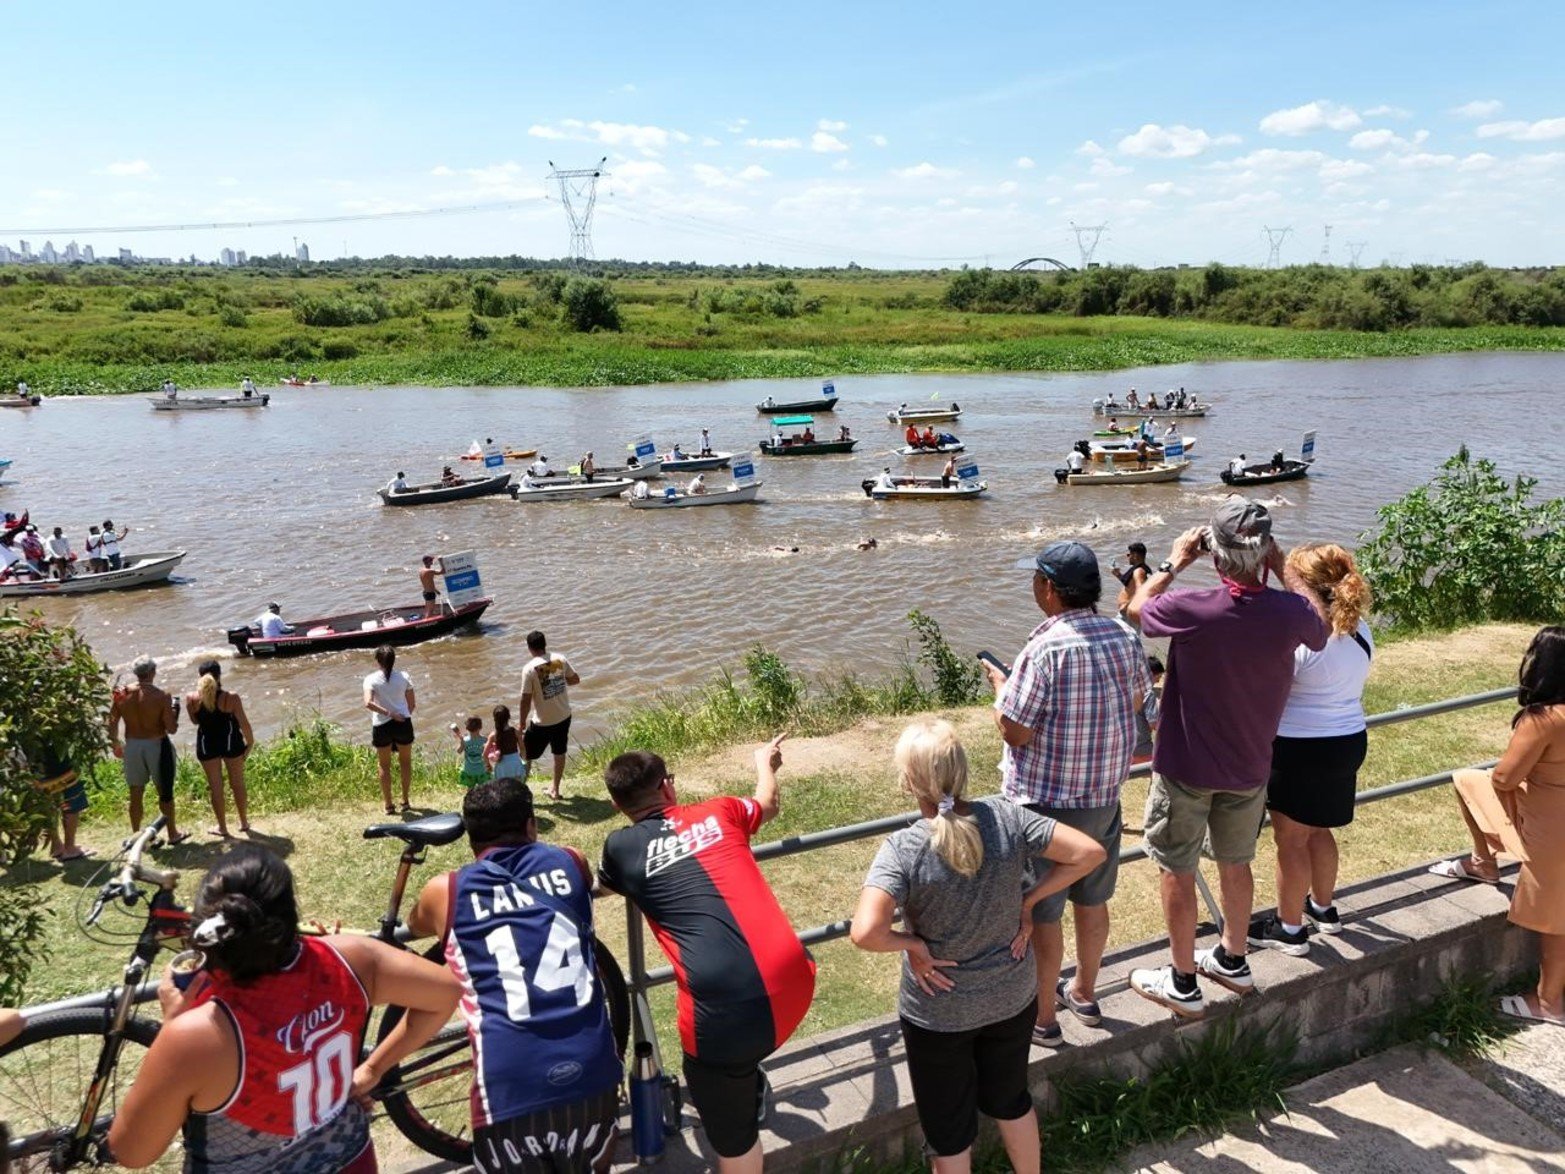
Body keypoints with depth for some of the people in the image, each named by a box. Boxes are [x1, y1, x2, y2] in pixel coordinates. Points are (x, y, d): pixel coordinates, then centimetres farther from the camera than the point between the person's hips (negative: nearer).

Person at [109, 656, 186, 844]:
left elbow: (112, 724, 0)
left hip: (132, 746, 3)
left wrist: (115, 744, 16)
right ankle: (173, 834, 21)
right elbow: (172, 729, -16)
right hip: (157, 746, -3)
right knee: (165, 793, 11)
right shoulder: (161, 696, -15)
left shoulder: (121, 695, -5)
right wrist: (174, 711, 2)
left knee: (135, 795, 14)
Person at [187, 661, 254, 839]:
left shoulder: (192, 699, -11)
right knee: (238, 784, 16)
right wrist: (250, 742, 3)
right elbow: (244, 723, -13)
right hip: (231, 742, -1)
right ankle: (244, 823, 28)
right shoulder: (231, 698, -18)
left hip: (207, 744, 1)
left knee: (215, 787, 13)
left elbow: (195, 721, 6)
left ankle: (222, 827, 23)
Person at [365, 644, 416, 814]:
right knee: (405, 762, 20)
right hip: (403, 723, 1)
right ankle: (406, 801, 27)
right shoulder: (404, 677, -2)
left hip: (382, 726, -1)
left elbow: (368, 703, -23)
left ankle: (388, 805, 20)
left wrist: (389, 713, -17)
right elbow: (412, 704, 3)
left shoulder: (371, 679, -8)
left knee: (384, 765, 15)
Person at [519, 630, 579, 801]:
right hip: (563, 717, 5)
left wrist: (522, 722, -3)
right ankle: (555, 789, 33)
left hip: (542, 722, -5)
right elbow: (575, 679, 8)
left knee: (526, 756, 13)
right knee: (559, 752, 21)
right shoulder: (560, 659, -6)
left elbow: (526, 700, -16)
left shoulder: (530, 669, -19)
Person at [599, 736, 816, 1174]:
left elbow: (604, 883, 32)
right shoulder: (719, 812, 14)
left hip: (722, 1009, -4)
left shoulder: (621, 847, 6)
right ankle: (750, 1084, 56)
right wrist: (765, 762, 58)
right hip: (793, 983, 5)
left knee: (732, 1136, 19)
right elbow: (768, 803, 38)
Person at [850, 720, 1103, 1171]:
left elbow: (865, 932, -40)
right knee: (1010, 1098, 31)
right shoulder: (1005, 817, -19)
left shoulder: (902, 850, -29)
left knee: (949, 1126, 21)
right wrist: (1028, 901, -7)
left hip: (938, 1015, -3)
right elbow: (1088, 853, -15)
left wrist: (914, 945, -21)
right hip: (1013, 997, 4)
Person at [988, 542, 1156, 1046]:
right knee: (1092, 901, 22)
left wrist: (1001, 686, -5)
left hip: (1045, 801, -7)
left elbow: (1015, 731, -21)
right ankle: (1085, 993, 41)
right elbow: (1140, 703, 12)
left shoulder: (1045, 649, -24)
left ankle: (1043, 1017, 22)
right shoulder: (1125, 637, -3)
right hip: (1103, 795, 7)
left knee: (1042, 913, 8)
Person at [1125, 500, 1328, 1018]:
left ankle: (1183, 984, 23)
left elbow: (1137, 607, -4)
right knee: (1236, 863, 23)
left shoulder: (1191, 610, -27)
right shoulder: (1290, 612, -17)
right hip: (1249, 767, 4)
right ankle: (1232, 961, 42)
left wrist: (1174, 561, 9)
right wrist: (1281, 567, 11)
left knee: (1176, 872, 11)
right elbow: (1321, 628, 9)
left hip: (1185, 766, -4)